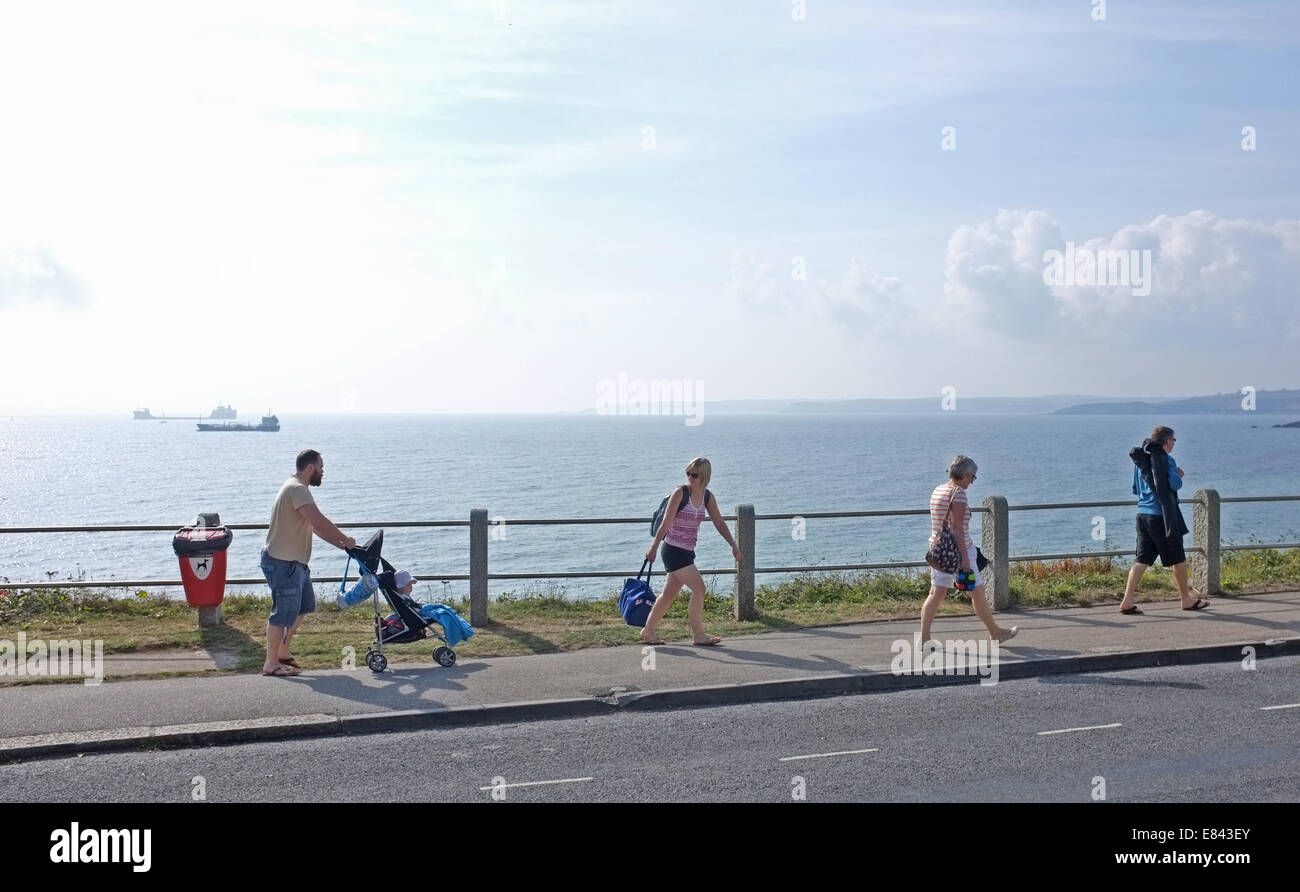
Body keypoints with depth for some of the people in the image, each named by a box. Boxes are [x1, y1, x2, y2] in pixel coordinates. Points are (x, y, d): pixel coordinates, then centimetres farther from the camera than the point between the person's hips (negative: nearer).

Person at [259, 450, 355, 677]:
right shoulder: (297, 489, -19)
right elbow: (319, 521, -27)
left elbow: (315, 525, 17)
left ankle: (282, 651, 27)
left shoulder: (297, 488, 17)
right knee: (284, 612, -5)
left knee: (304, 606, 18)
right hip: (282, 562, -11)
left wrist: (341, 544, 10)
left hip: (294, 561, 11)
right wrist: (345, 539, -16)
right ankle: (271, 664, 3)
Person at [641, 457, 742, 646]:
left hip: (687, 552, 7)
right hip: (673, 550, -7)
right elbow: (666, 523, -12)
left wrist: (732, 544, 4)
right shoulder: (680, 492, -11)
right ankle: (698, 634, -3)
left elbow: (719, 522, 13)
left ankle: (647, 632, 22)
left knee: (669, 594, 11)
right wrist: (654, 547, -13)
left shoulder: (708, 497, 7)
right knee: (698, 587, -12)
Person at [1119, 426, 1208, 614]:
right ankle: (1186, 599, 20)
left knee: (1142, 559, 5)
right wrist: (1179, 476, 2)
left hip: (1143, 513, 7)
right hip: (1162, 515, -7)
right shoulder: (1166, 459, -11)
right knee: (1178, 559, 8)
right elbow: (1175, 484, -18)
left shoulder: (1140, 460, 13)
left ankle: (1127, 602, -5)